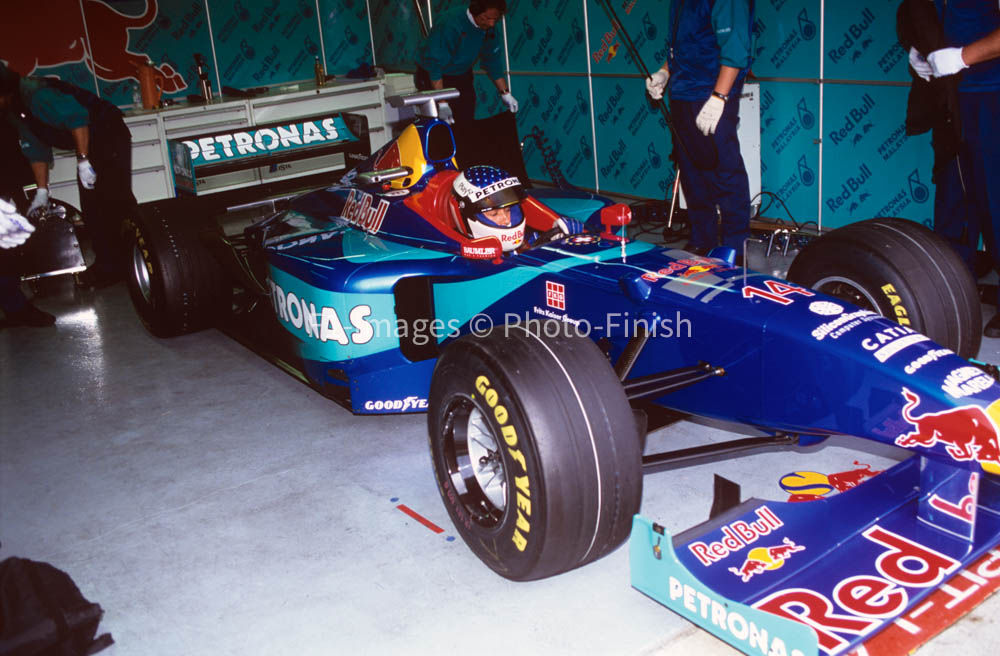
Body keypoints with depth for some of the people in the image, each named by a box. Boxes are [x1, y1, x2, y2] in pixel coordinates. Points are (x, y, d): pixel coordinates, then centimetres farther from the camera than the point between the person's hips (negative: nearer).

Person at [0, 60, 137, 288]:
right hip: (90, 147, 10)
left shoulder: (36, 94, -23)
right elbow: (35, 149, 15)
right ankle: (108, 265, 14)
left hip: (109, 135, -10)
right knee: (90, 207, 9)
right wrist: (42, 191, 13)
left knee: (115, 200, -13)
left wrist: (83, 161, -29)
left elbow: (77, 117, -30)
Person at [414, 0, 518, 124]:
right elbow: (434, 64, -31)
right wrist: (442, 103, -35)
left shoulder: (489, 28, -9)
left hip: (462, 78, 6)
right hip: (435, 80, -6)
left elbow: (493, 61, 3)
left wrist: (505, 93, -1)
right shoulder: (450, 26, -29)